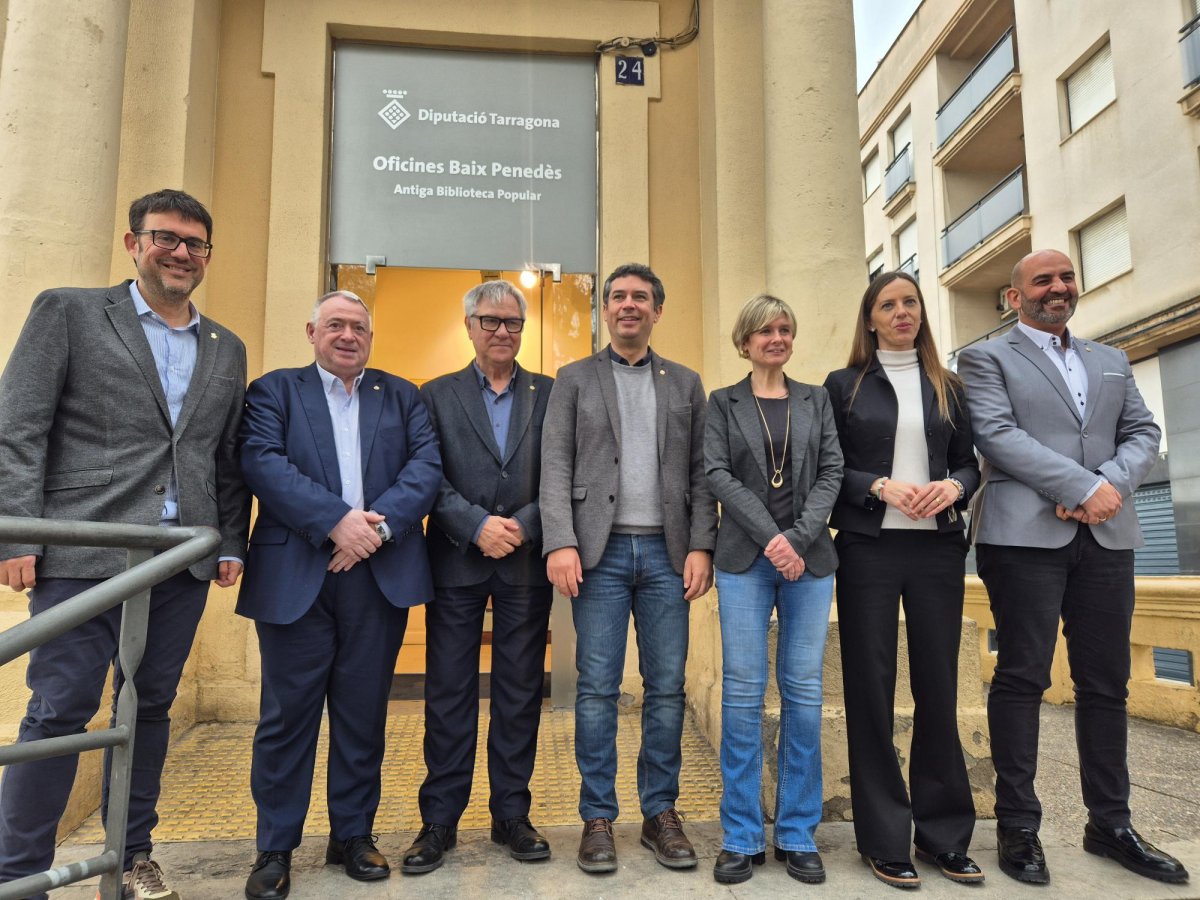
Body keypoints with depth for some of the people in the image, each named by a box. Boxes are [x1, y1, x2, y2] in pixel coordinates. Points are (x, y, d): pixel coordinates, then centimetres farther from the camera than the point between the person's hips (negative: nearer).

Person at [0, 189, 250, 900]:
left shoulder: (227, 349, 15)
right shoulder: (68, 312, 4)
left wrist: (232, 544, 9)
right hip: (85, 554, -4)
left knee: (150, 707, 12)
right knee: (61, 709, 1)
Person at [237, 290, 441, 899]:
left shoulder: (401, 396, 15)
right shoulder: (273, 390, 10)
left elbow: (427, 466, 1)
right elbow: (263, 462, -7)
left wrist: (380, 525, -14)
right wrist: (336, 521, -18)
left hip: (380, 575, 2)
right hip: (294, 575, -1)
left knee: (364, 713, 9)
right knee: (287, 714, 5)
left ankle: (353, 835, 25)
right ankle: (275, 849, 21)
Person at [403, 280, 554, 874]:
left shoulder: (550, 395, 9)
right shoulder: (436, 396, 9)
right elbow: (429, 476, -2)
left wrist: (524, 526, -12)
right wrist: (478, 526, -14)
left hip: (527, 563, 1)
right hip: (457, 562, 0)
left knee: (520, 692, 8)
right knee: (448, 692, 5)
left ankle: (511, 814, 22)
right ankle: (439, 820, 19)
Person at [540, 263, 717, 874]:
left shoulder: (686, 383, 14)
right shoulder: (574, 379, 9)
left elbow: (700, 473, 8)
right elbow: (556, 468, 0)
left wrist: (701, 546, -2)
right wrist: (560, 543, -12)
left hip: (666, 552, 2)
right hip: (601, 550, -2)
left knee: (667, 687, 6)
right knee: (597, 688, 2)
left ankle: (660, 812, 20)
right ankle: (597, 818, 14)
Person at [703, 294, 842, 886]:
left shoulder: (816, 400, 14)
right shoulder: (722, 402, 9)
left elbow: (831, 472, 4)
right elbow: (717, 474, -3)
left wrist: (799, 538, -10)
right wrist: (770, 537, -13)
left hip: (810, 558, 2)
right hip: (745, 559, -1)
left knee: (803, 692, 3)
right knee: (742, 693, -2)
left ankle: (798, 834, 15)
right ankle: (742, 838, 9)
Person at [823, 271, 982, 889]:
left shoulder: (947, 387, 14)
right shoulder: (844, 385, 5)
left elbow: (969, 463, 13)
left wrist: (952, 486, -9)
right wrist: (882, 487, -15)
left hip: (938, 548, 3)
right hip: (869, 548, -2)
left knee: (938, 686, 6)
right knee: (871, 689, 1)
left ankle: (945, 834, 20)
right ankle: (884, 839, 13)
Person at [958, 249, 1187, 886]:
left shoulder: (1111, 361, 21)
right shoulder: (986, 358, 4)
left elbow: (1143, 433, 13)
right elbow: (997, 435, -9)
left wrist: (1112, 482, -8)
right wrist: (1085, 487, -15)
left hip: (1106, 537, 5)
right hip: (1025, 535, -5)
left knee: (1106, 684, 9)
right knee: (1022, 679, -1)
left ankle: (1110, 823, 22)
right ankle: (1018, 827, 8)